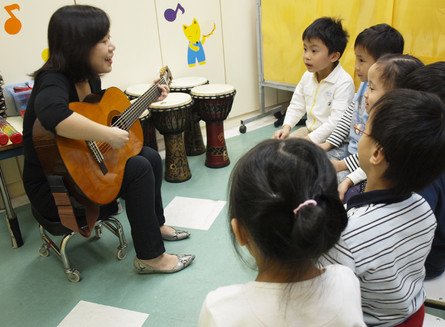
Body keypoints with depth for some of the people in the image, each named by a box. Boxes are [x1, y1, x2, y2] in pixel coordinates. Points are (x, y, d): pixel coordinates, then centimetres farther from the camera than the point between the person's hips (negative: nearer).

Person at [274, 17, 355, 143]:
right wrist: (286, 126, -7)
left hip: (329, 137, -7)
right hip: (308, 129, 8)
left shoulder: (344, 83, -21)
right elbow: (296, 106, 10)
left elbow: (336, 121, -25)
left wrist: (311, 139, -26)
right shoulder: (307, 76, 3)